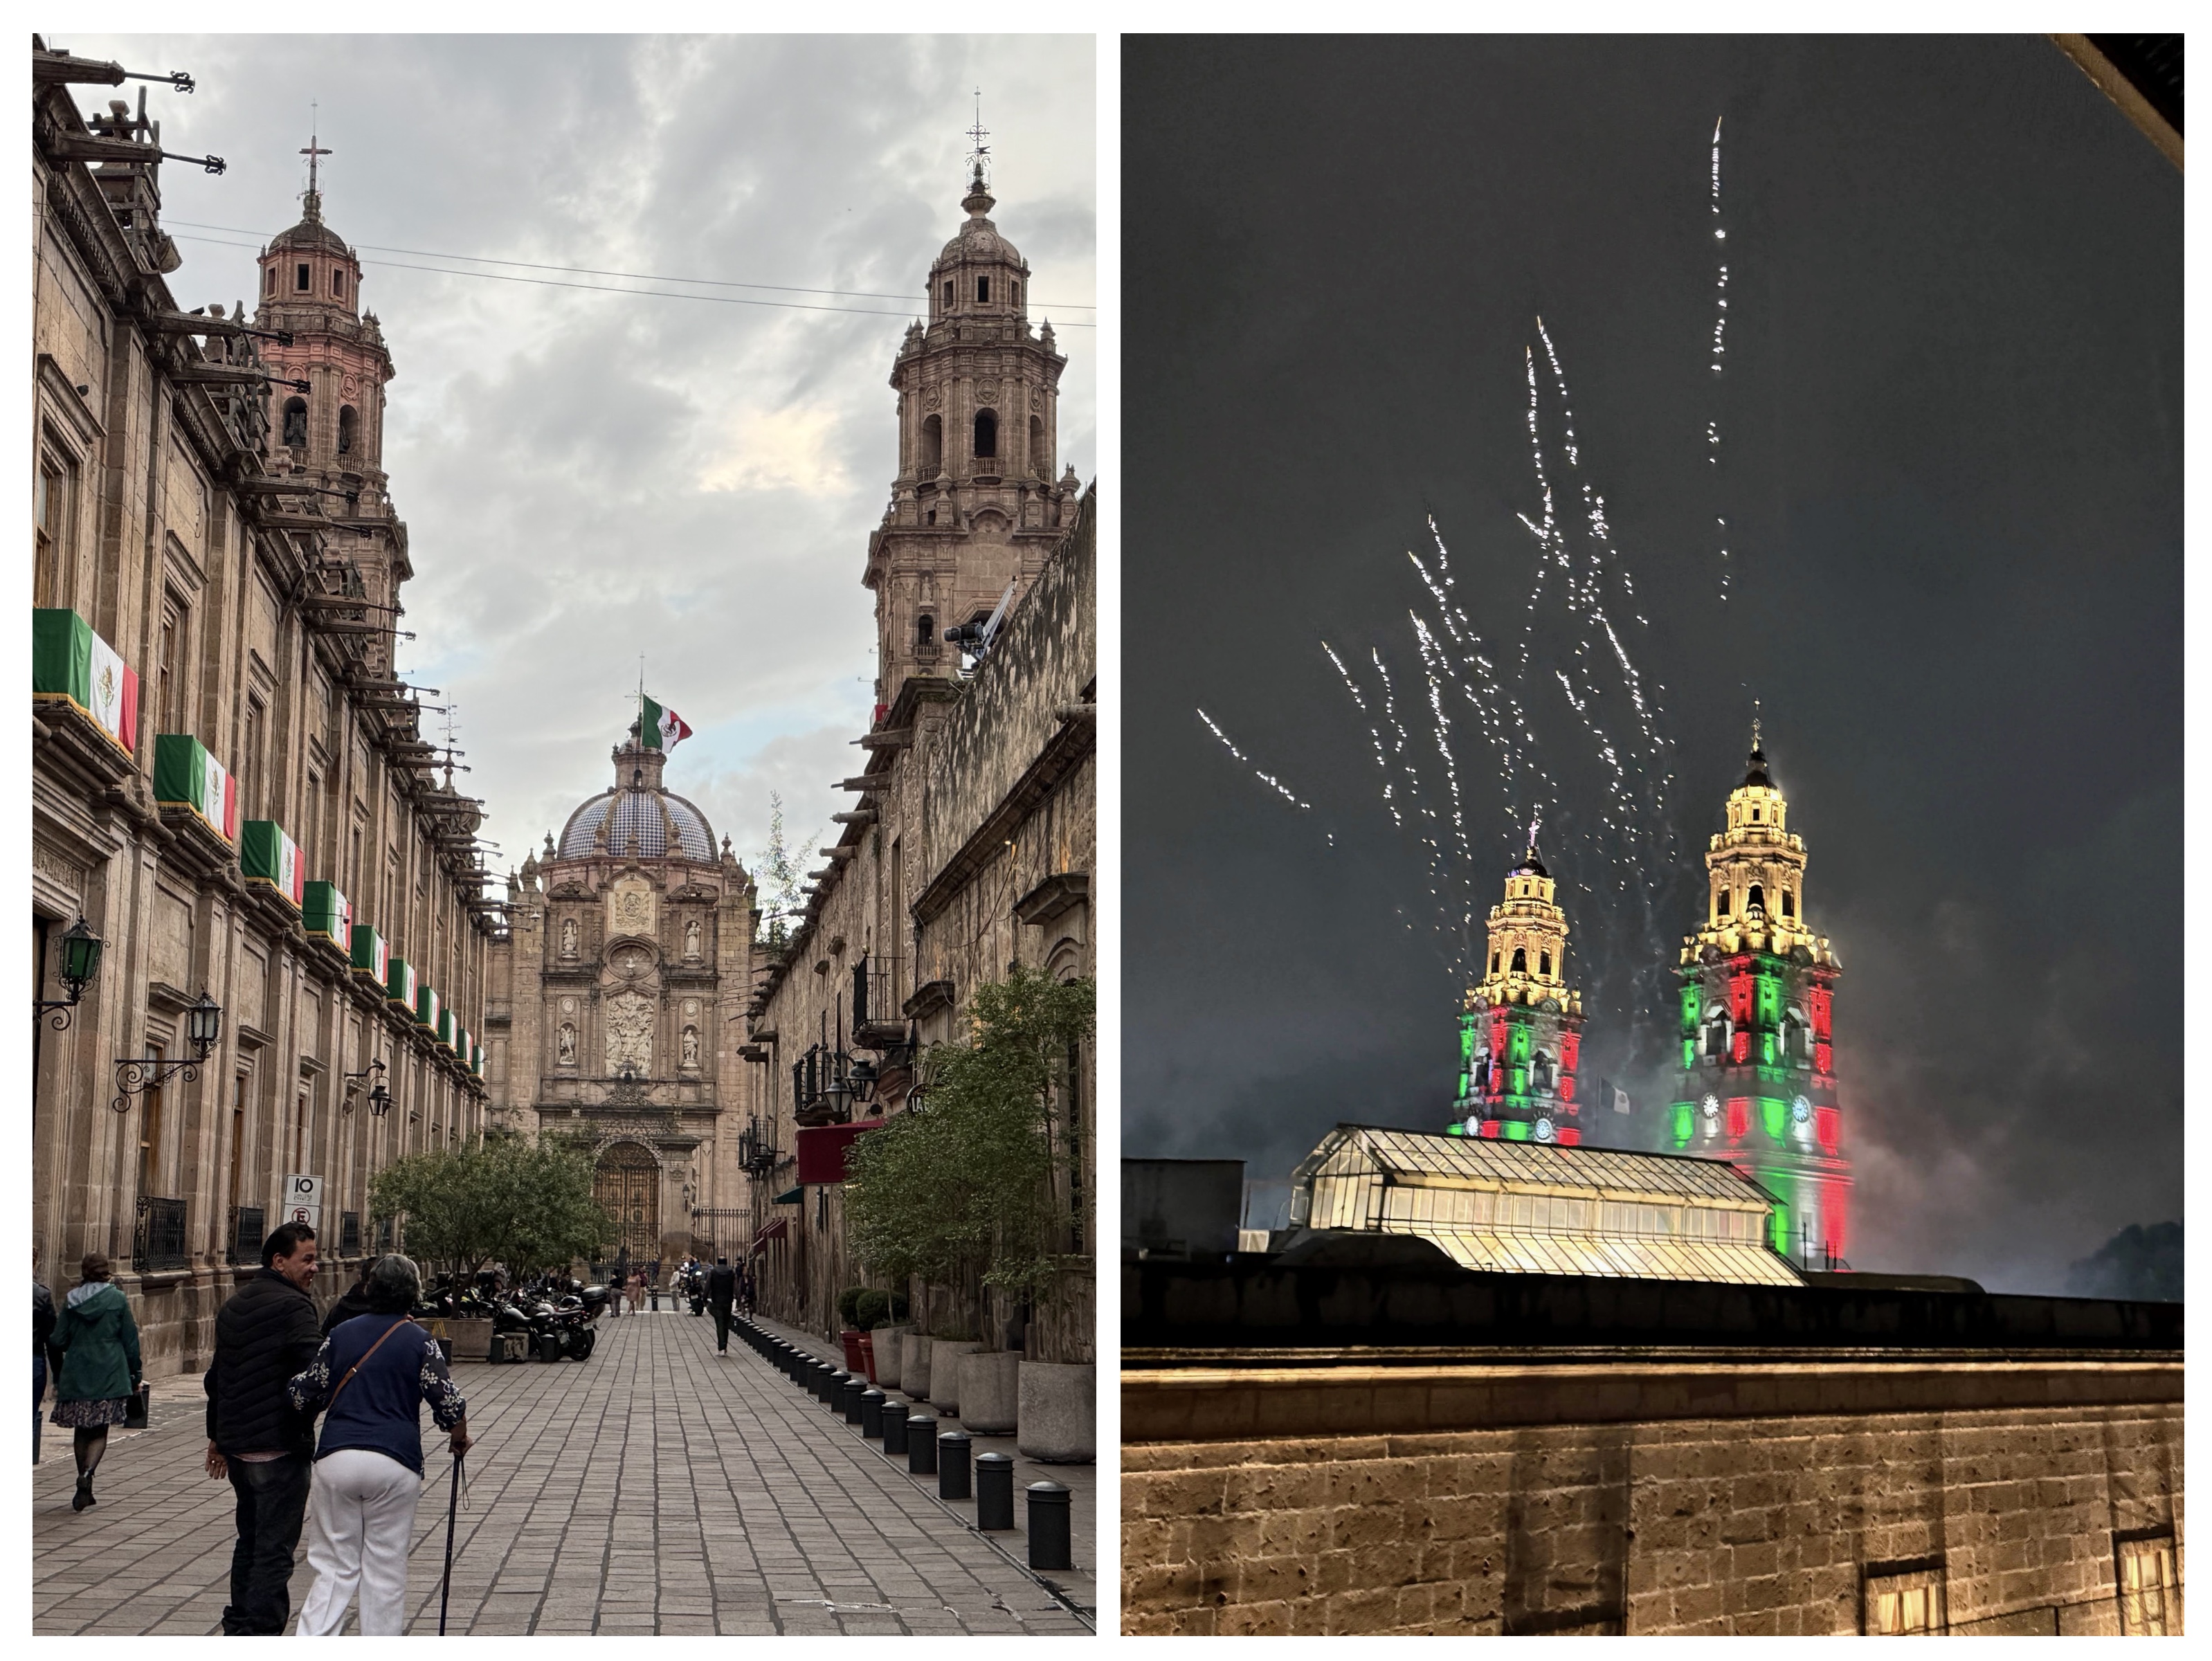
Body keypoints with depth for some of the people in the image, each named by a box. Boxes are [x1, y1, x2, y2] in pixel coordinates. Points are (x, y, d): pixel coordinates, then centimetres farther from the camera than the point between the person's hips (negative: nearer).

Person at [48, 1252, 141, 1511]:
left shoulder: (72, 1300, 3)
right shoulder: (117, 1299, -2)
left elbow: (58, 1342, 4)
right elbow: (130, 1341, -1)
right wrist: (134, 1376, 8)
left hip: (76, 1374, 2)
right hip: (109, 1374, -2)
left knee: (82, 1431, 13)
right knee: (99, 1432, 3)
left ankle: (85, 1490, 17)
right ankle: (86, 1474, -23)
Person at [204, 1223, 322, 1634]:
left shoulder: (233, 1307, 15)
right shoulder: (292, 1307, -14)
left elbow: (216, 1376, 22)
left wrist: (217, 1436, 29)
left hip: (236, 1445, 9)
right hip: (280, 1446, -9)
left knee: (251, 1538, 21)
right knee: (275, 1547, -5)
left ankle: (238, 1626, 28)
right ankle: (262, 1634, -5)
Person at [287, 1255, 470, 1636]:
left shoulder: (341, 1334, 9)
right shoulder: (420, 1342, 0)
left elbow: (302, 1395, 9)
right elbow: (449, 1403, -4)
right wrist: (460, 1437, 16)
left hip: (337, 1459, 2)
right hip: (394, 1463, -2)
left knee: (334, 1566, 8)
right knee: (385, 1569, 6)